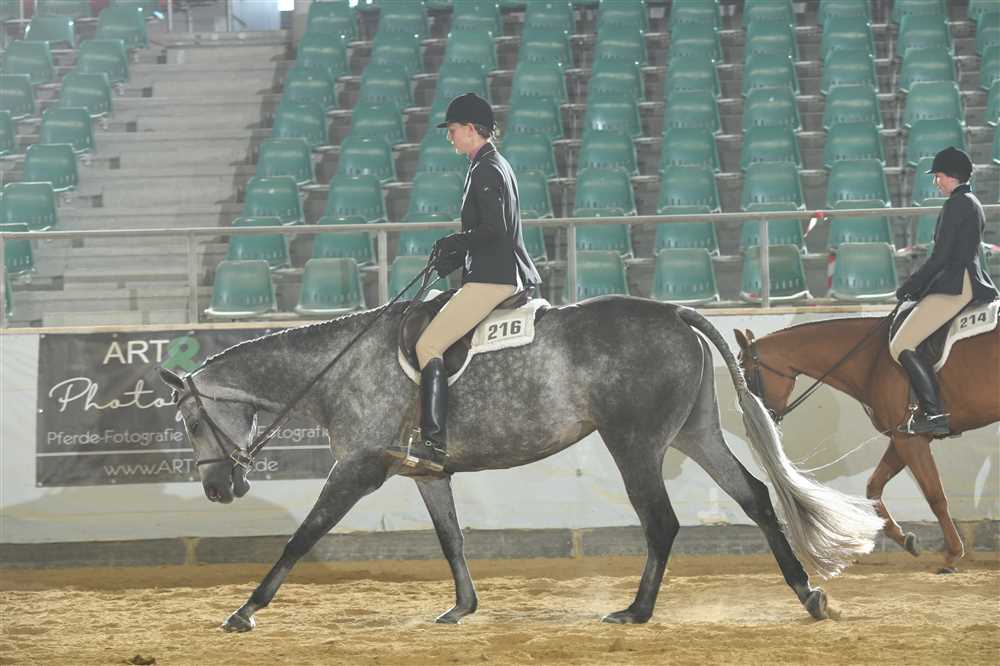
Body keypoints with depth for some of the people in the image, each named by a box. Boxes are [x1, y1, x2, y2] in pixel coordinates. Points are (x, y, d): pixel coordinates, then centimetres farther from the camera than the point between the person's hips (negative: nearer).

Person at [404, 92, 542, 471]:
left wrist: (453, 244, -8)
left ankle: (433, 443, -26)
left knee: (428, 345, -17)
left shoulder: (486, 170, -13)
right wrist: (453, 256, 15)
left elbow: (493, 230, -22)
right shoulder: (495, 166, 20)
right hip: (504, 275, 11)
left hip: (491, 280, -11)